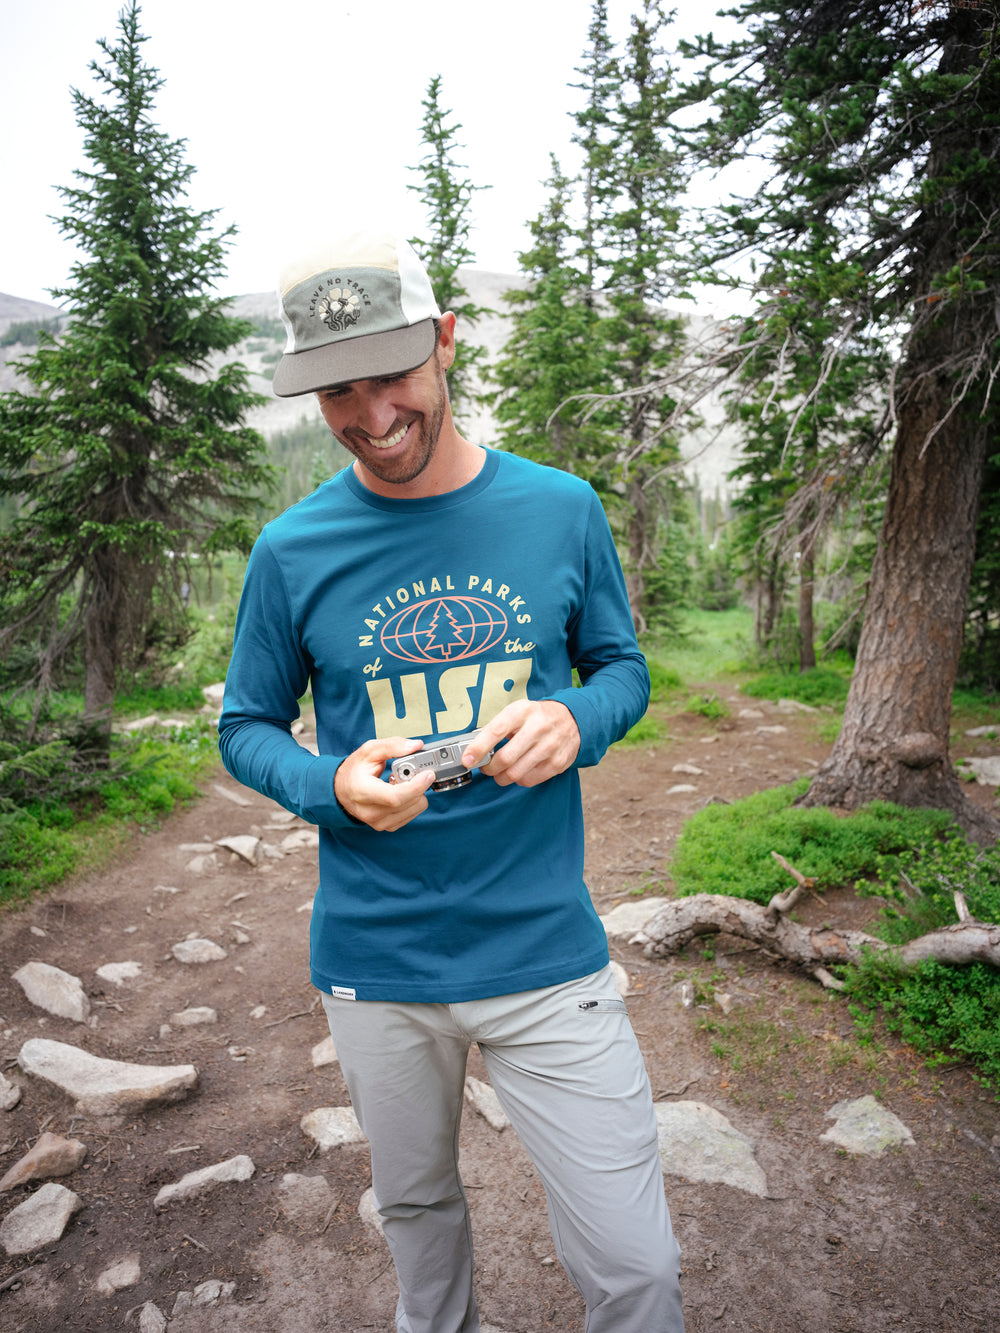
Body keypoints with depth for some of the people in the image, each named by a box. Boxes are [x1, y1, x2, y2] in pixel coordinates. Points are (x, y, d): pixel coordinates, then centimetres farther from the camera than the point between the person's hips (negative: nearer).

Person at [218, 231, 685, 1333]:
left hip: (545, 948, 0)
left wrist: (575, 724, -18)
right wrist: (330, 786, -18)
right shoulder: (292, 551, -6)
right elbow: (245, 727, 3)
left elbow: (622, 667, 5)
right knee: (414, 1206, 26)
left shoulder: (561, 510, -5)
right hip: (373, 958, 1)